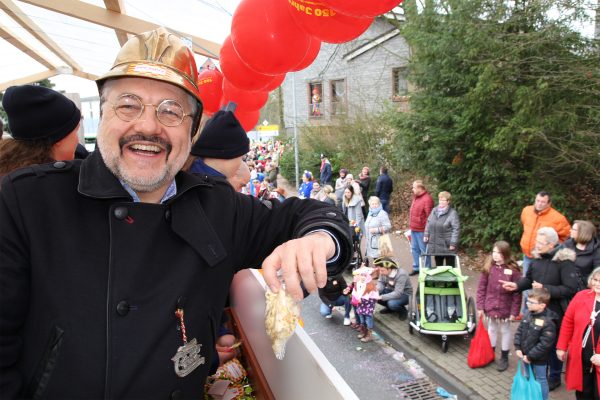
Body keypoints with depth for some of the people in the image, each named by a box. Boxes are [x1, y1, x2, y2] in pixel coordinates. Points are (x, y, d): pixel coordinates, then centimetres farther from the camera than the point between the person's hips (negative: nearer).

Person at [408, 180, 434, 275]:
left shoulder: (427, 199, -18)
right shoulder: (416, 197, 11)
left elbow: (429, 216, -20)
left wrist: (427, 231, -20)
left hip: (421, 230, -9)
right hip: (414, 228, 9)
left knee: (424, 250, 1)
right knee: (414, 249, 17)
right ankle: (416, 268, 28)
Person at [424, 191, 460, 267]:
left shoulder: (452, 213, -12)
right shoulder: (434, 210, 8)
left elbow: (456, 229, -15)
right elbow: (428, 223, 17)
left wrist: (453, 243, -18)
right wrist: (426, 235, 9)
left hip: (447, 246, -6)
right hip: (436, 245, 6)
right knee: (438, 264, 18)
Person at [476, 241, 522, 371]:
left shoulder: (513, 270, -15)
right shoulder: (488, 267, -6)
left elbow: (517, 293, -11)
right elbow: (481, 288, -2)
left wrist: (514, 311, -11)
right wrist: (480, 306, -4)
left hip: (505, 308, -2)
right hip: (490, 306, 3)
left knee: (505, 331, 16)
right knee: (492, 329, 19)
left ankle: (504, 357, 31)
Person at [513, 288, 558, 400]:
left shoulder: (548, 322, -26)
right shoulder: (528, 315, -3)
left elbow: (544, 344, -25)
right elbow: (519, 331, 5)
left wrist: (530, 356, -19)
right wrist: (518, 348, -4)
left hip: (538, 360, -7)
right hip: (525, 356, 7)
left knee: (540, 380, 12)